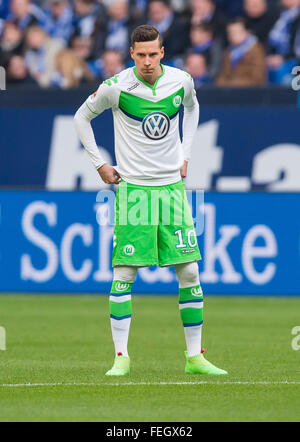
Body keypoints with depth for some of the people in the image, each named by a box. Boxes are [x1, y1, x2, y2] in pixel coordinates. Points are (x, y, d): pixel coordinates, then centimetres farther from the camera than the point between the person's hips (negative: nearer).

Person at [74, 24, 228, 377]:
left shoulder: (181, 81, -1)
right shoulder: (117, 86, -10)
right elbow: (82, 117, 6)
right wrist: (100, 165, 3)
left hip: (172, 186, 3)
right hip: (132, 187, -3)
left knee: (189, 271, 1)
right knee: (123, 274, -7)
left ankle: (195, 356, 8)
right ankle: (121, 357, -1)